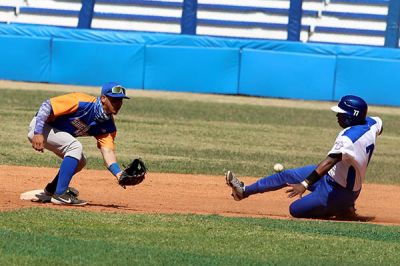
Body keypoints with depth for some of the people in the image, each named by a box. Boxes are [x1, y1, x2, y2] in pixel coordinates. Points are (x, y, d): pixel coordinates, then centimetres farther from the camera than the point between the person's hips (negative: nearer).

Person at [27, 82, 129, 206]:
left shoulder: (108, 125, -6)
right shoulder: (81, 102, -28)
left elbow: (108, 151, -15)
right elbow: (47, 105, -29)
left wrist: (119, 174, -34)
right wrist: (38, 133, -37)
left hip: (57, 132, 9)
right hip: (39, 126, -9)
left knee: (79, 162, 13)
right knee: (75, 147, -26)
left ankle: (51, 190, 31)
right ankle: (60, 195, -24)